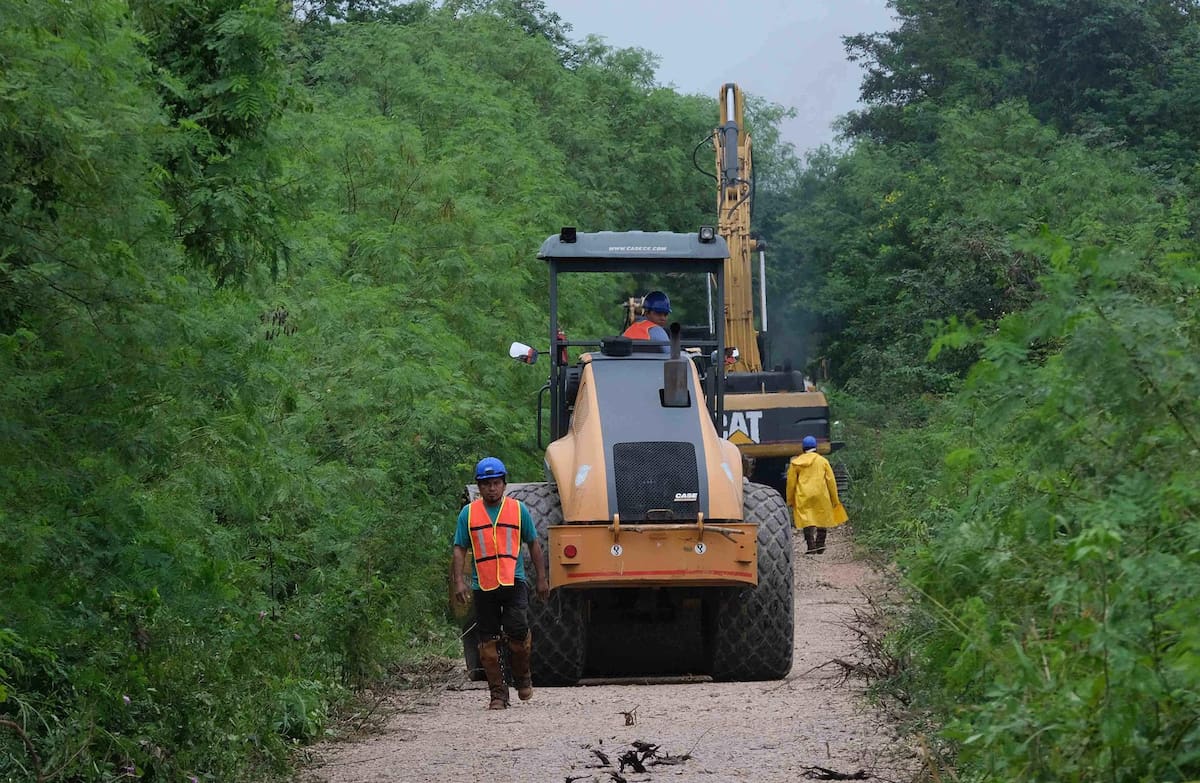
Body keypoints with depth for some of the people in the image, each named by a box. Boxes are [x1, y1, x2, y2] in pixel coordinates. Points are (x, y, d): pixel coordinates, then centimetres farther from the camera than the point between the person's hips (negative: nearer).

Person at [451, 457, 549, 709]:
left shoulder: (518, 509, 7)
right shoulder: (468, 513, 7)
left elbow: (534, 544, 14)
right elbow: (460, 549, 7)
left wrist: (542, 578, 11)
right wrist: (459, 581, -4)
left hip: (514, 582, -1)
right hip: (483, 585, 1)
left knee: (518, 631, -15)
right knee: (488, 641, 1)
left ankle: (522, 676, 11)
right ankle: (497, 692, 9)